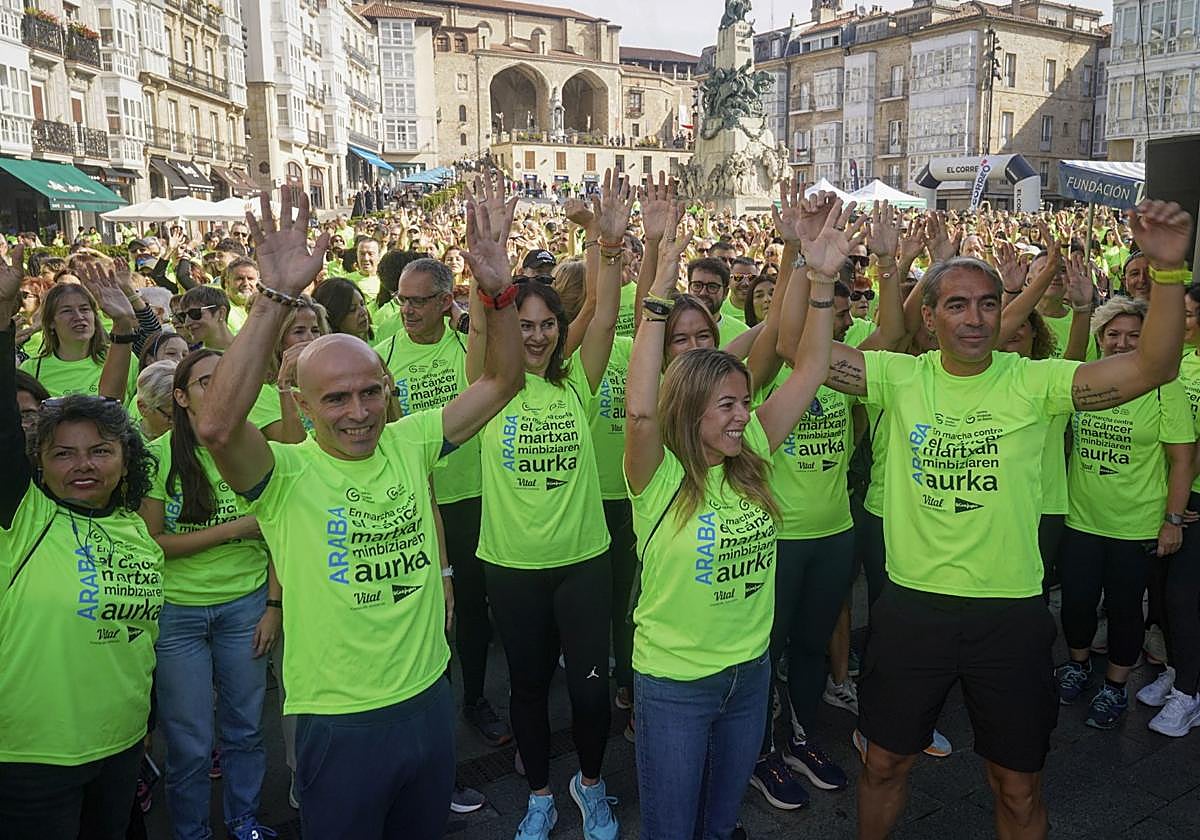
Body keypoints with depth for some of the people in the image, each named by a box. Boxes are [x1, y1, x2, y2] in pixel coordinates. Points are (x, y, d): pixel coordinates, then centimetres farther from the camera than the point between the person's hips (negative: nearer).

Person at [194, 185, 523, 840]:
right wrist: (276, 298, -39)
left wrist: (496, 290, -15)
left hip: (429, 701, 4)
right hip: (340, 725, -4)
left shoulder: (407, 443, -2)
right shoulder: (285, 473, -14)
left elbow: (500, 383, 0)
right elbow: (216, 426, -35)